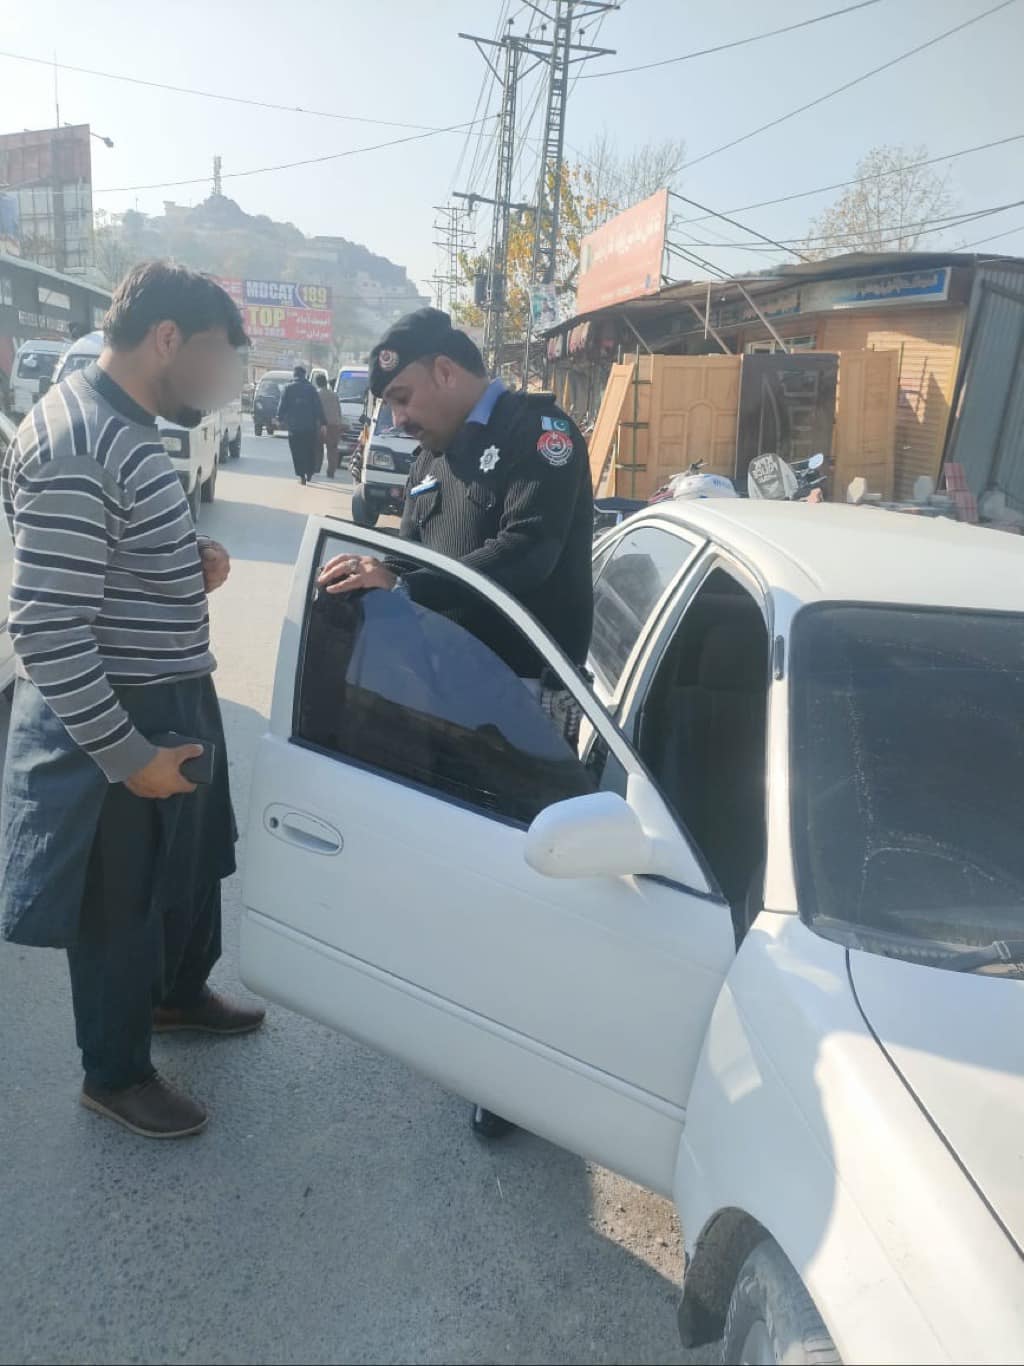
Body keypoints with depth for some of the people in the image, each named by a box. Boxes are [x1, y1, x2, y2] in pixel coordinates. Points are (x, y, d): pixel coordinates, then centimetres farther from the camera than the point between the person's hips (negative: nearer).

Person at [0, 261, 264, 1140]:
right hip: (114, 723, -10)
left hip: (173, 701, 10)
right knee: (119, 905, 10)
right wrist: (126, 754, -24)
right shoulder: (76, 449, -25)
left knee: (192, 865, 26)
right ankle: (116, 1074, 32)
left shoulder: (130, 427, 7)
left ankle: (180, 994, 51)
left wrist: (193, 569, 0)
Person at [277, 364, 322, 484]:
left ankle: (301, 475, -6)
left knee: (297, 453, 2)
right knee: (310, 452, 13)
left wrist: (280, 418, 11)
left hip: (294, 426, -1)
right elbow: (318, 408, 0)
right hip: (310, 426, 1)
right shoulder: (311, 389, 2)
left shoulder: (288, 388, -1)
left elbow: (282, 406, -2)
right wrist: (320, 422, 2)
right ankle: (309, 473, 14)